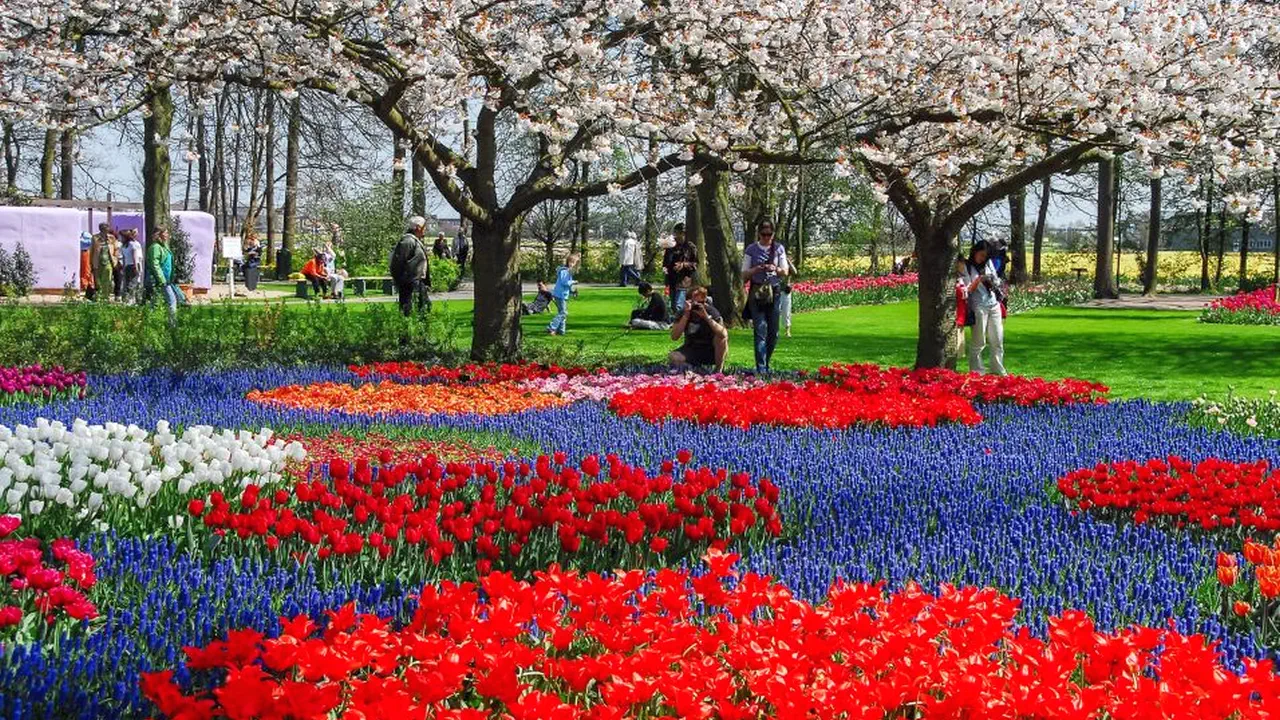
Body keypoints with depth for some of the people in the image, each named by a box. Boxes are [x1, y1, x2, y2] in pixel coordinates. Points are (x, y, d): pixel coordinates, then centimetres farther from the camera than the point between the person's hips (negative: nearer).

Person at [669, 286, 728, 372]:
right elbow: (674, 337, -19)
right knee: (674, 357, -27)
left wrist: (707, 317, -36)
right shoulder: (684, 313, -7)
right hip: (692, 350, 1)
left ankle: (718, 369, -14)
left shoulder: (712, 311, -13)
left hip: (711, 352, -1)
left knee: (721, 336, -30)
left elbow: (723, 334, -30)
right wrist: (686, 315, -25)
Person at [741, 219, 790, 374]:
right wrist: (756, 269, -16)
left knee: (773, 332, 3)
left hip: (774, 293, 2)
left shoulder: (779, 249, 8)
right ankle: (761, 368, -13)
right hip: (756, 292, -2)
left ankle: (766, 363, 21)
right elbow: (744, 274, 5)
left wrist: (776, 269, -13)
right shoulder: (751, 249, 3)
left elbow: (785, 272, 8)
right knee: (760, 331, -11)